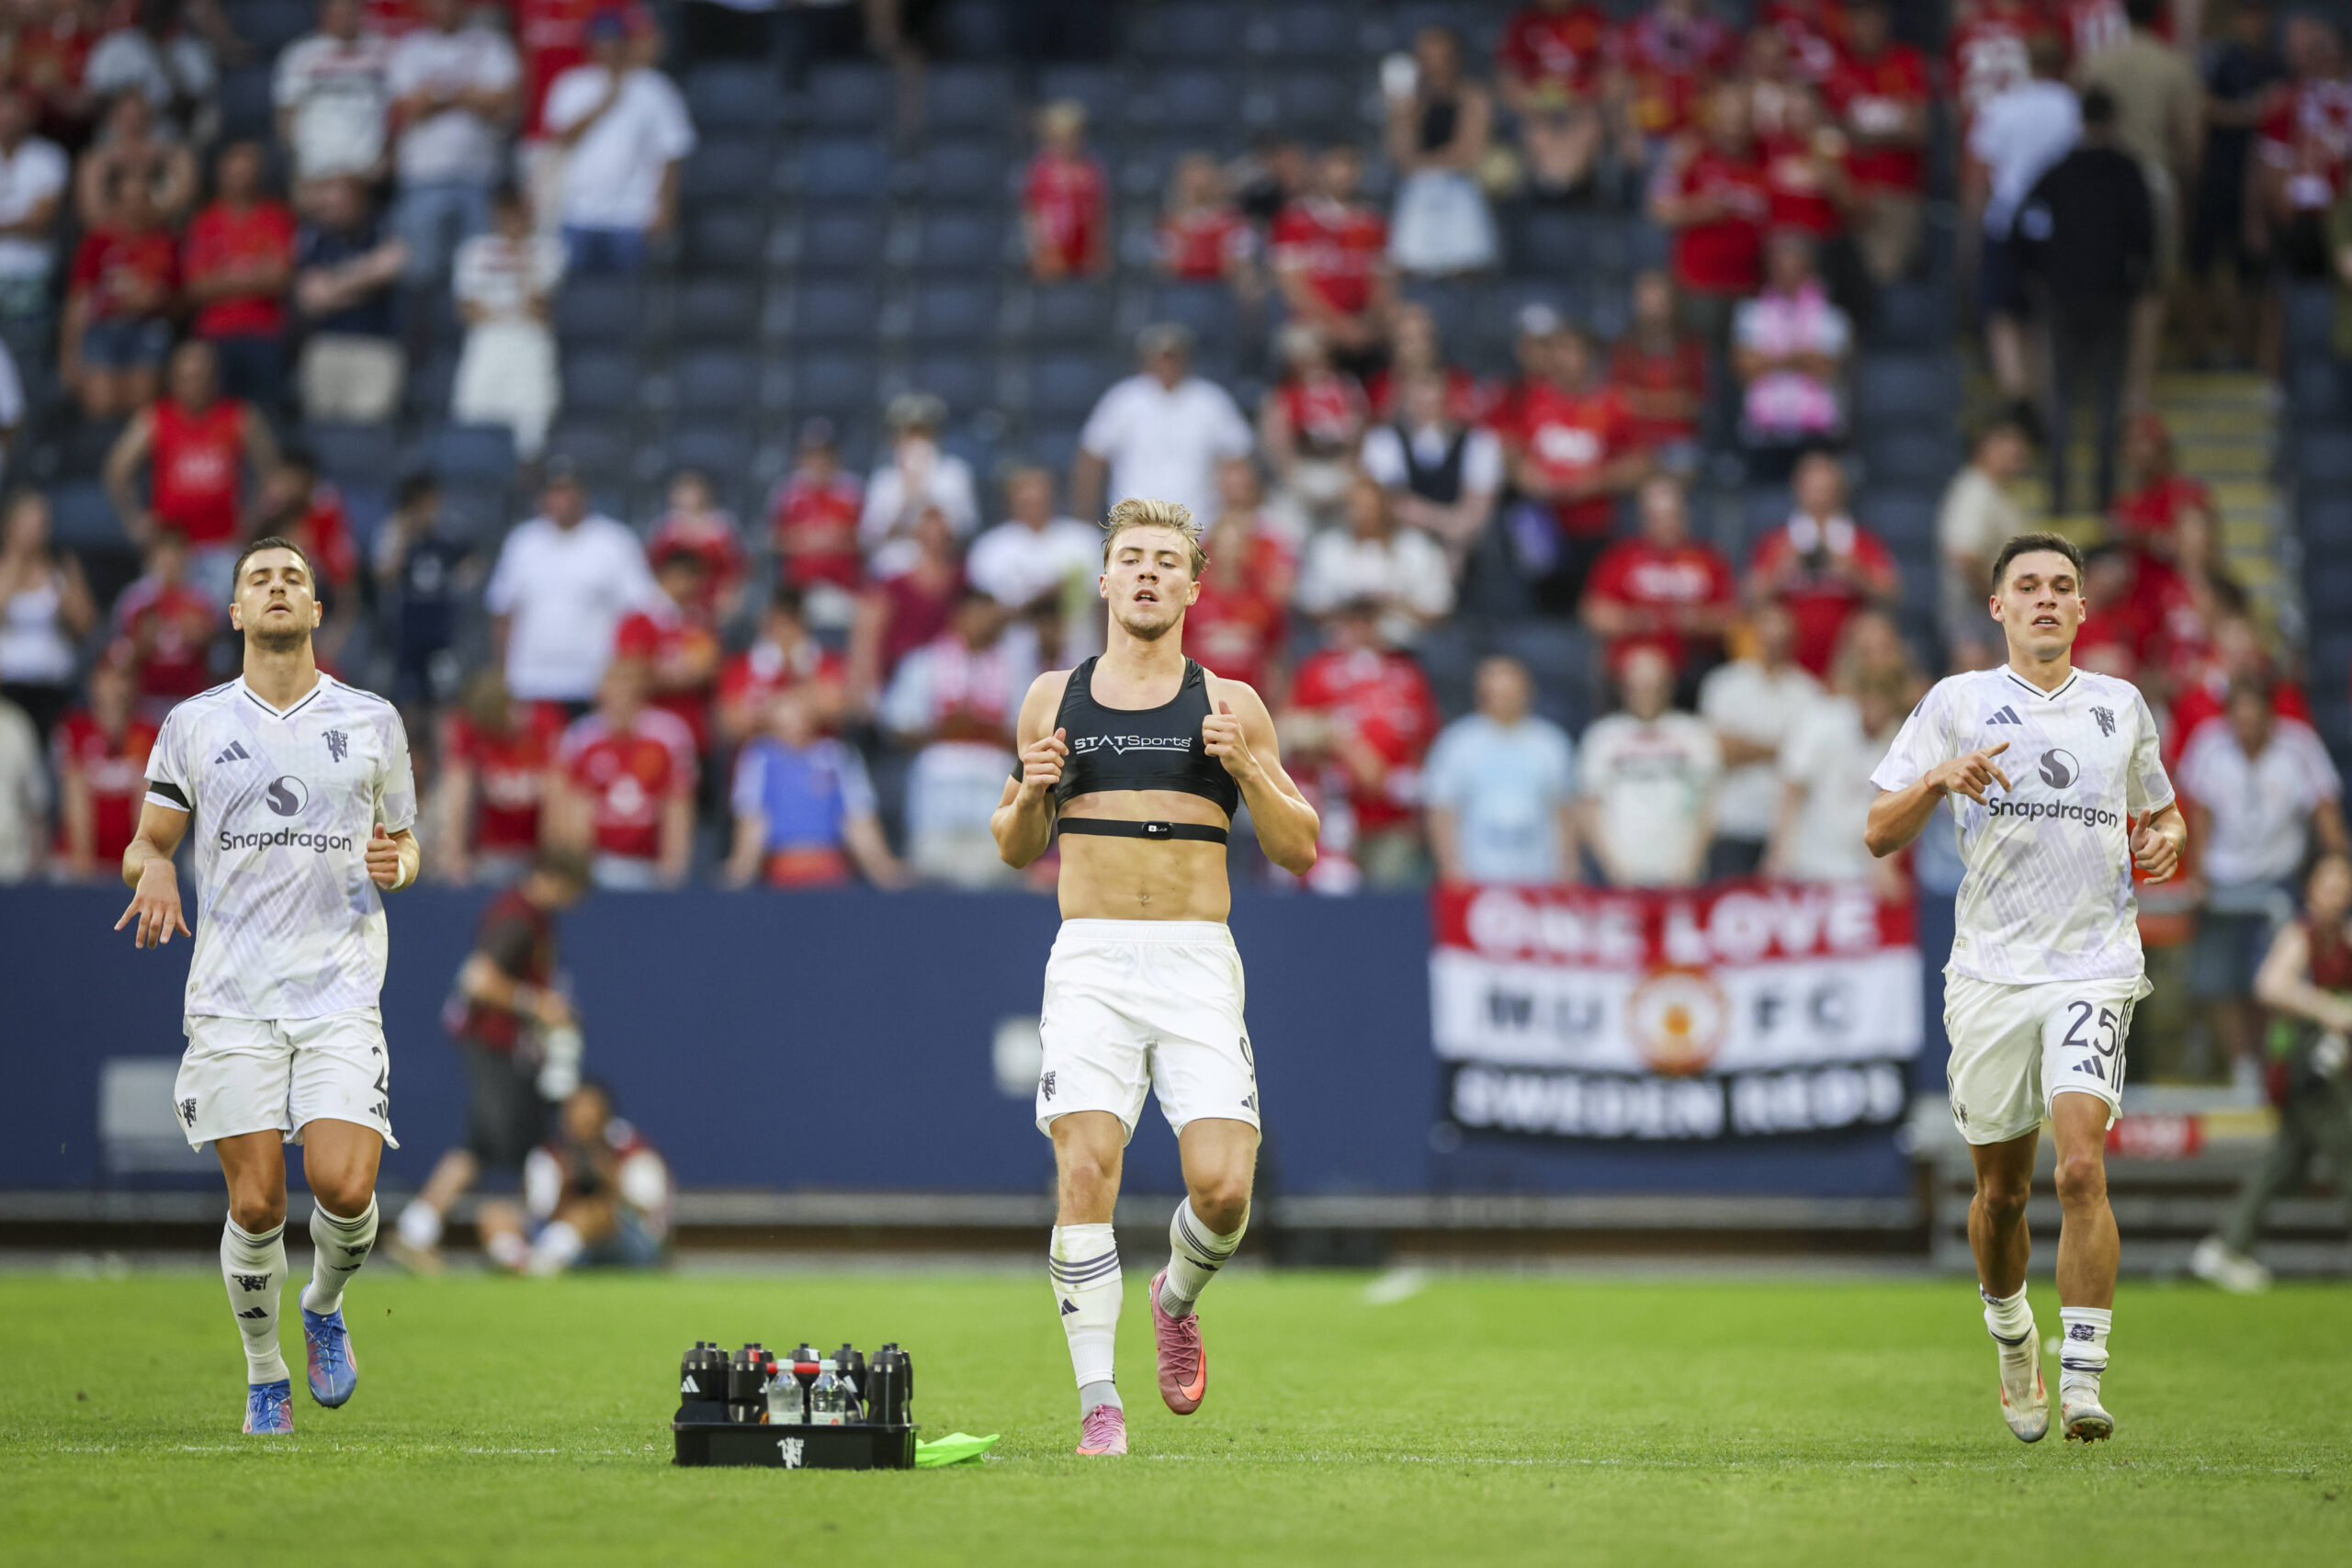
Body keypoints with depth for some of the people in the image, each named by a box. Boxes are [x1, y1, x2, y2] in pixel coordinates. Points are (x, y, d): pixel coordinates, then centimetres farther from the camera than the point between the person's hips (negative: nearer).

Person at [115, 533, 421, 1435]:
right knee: (256, 1202, -6)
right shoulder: (194, 724, 8)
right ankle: (264, 1375, 16)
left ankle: (325, 1306, 16)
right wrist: (152, 866, -11)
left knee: (344, 1188, -16)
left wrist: (397, 864, -6)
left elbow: (405, 842, 18)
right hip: (230, 996, 0)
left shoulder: (373, 720, 9)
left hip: (341, 993, 0)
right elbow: (145, 845, 13)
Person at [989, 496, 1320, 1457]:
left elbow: (1299, 849, 8)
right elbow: (1015, 848, 20)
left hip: (1197, 962, 0)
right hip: (1089, 958, 0)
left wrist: (1248, 768, -8)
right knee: (1085, 1169, -14)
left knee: (1223, 1186, -12)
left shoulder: (1230, 706, 9)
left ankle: (1178, 1297, 23)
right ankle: (1098, 1405, -7)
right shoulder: (1053, 699, 12)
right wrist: (1031, 793, -2)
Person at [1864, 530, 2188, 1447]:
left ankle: (2081, 1382, -18)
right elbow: (1880, 835, 2)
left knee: (2081, 1165, -19)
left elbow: (2161, 810, 28)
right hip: (1989, 974, 0)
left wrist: (2165, 839, 4)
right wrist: (1938, 778, -17)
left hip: (2093, 968, 0)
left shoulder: (2123, 707, 11)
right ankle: (2011, 1340, 35)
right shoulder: (1958, 702, 5)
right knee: (2001, 1189, 7)